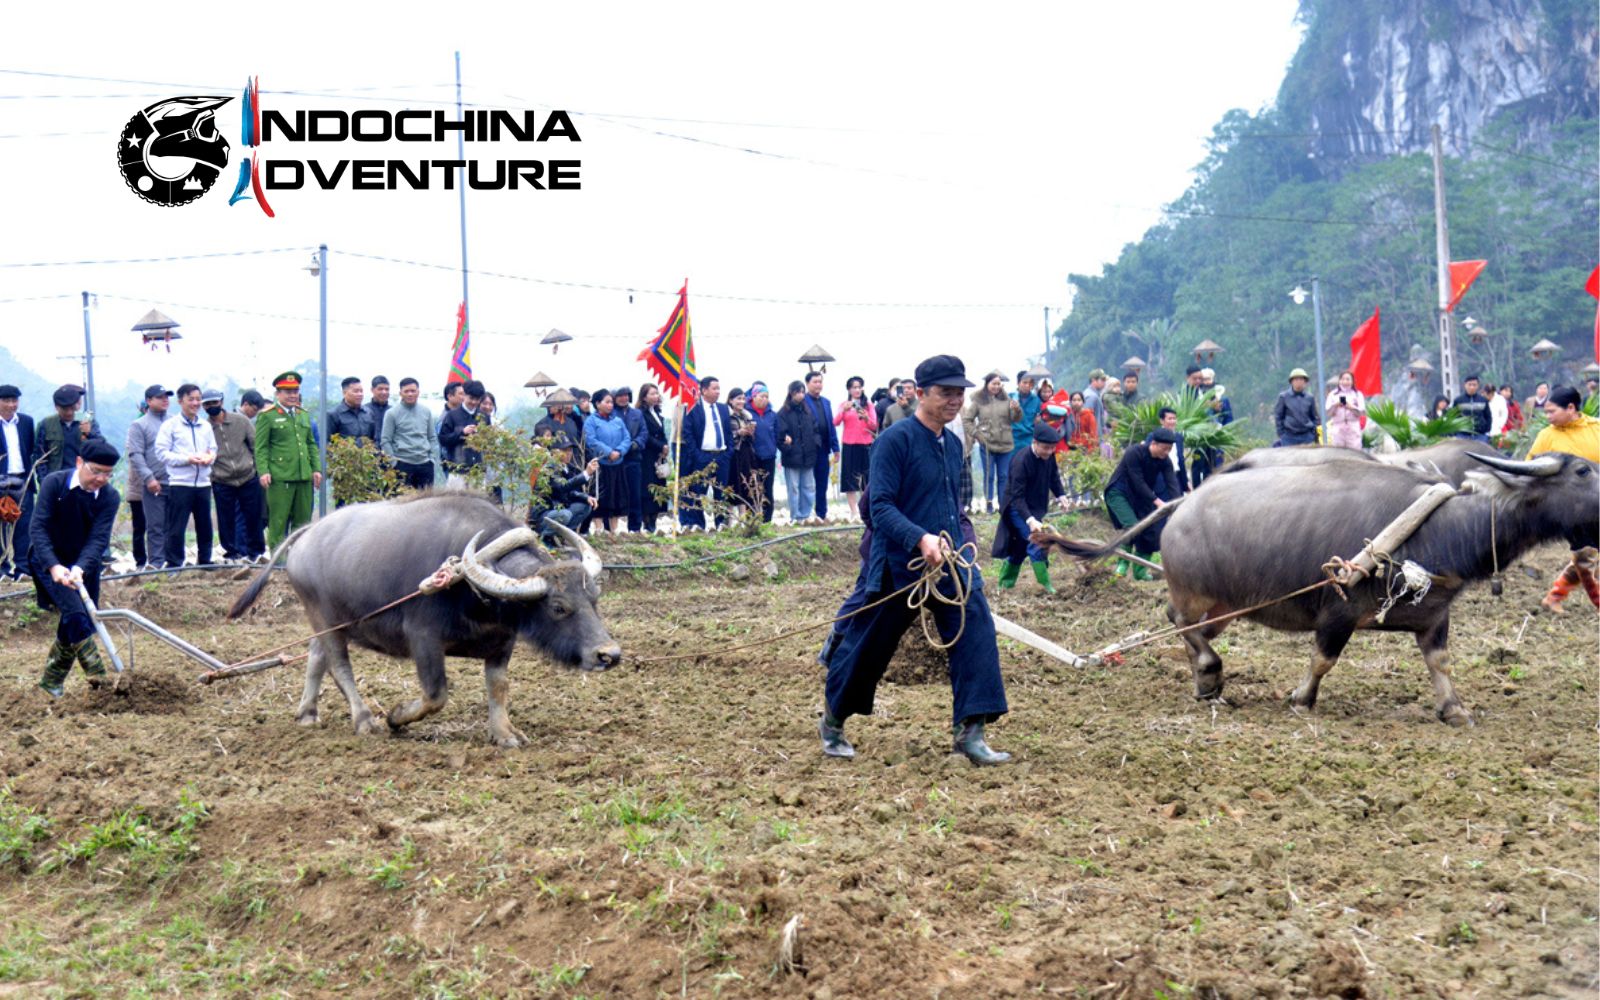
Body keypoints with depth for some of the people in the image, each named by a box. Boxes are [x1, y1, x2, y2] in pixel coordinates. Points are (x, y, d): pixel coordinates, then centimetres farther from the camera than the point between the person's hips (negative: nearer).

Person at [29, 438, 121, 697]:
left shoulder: (110, 496, -13)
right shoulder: (54, 483, -18)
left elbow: (99, 538, -21)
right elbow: (38, 527, -24)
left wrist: (80, 568, -40)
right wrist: (54, 566, -37)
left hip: (84, 565, 3)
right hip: (50, 561, -3)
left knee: (73, 625, 6)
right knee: (75, 612, -23)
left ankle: (52, 679, 25)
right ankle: (96, 672, -27)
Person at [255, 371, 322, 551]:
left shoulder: (304, 415, 19)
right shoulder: (266, 416, 0)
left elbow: (311, 445, 22)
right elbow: (261, 447, -4)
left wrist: (316, 469, 12)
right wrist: (263, 472, -15)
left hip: (304, 476, 6)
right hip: (280, 477, -6)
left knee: (303, 521, 7)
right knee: (278, 522, -3)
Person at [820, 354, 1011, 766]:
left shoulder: (952, 445, 11)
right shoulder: (895, 441, -13)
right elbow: (880, 506, -20)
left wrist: (962, 536, 12)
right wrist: (921, 539, -32)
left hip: (951, 565, 6)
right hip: (898, 566, -6)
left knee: (976, 631, -14)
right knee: (867, 648, 8)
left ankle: (970, 732, -14)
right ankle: (833, 724, 31)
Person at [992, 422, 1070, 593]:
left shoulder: (1049, 456, -9)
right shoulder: (1021, 461, -30)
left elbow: (1054, 476, 12)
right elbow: (1017, 497, -31)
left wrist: (1061, 496, -3)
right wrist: (1030, 520, -39)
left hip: (1036, 507, 7)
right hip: (1017, 508, -7)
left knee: (1020, 546, 13)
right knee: (1036, 539, -18)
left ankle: (1005, 584, 25)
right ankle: (1044, 584, -12)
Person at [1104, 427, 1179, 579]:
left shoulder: (1165, 461, -10)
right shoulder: (1134, 453, -27)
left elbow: (1171, 484, -16)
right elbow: (1138, 482, -29)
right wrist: (1158, 502, -34)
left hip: (1141, 496, 6)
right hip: (1119, 493, -6)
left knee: (1151, 532, 1)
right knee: (1132, 526, -26)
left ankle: (1140, 571, 14)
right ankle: (1123, 563, -11)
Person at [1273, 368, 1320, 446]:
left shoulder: (1309, 398, 7)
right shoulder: (1283, 397, 0)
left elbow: (1314, 417, 14)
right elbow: (1278, 416, 3)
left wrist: (1314, 433, 6)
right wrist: (1281, 434, -2)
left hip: (1307, 436, 2)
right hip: (1289, 436, -2)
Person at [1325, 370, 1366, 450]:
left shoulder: (1358, 395, 10)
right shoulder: (1333, 395, 11)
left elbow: (1362, 413, 2)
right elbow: (1329, 413, 5)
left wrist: (1351, 408, -16)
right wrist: (1335, 405, -14)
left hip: (1353, 428, 0)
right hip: (1337, 428, 0)